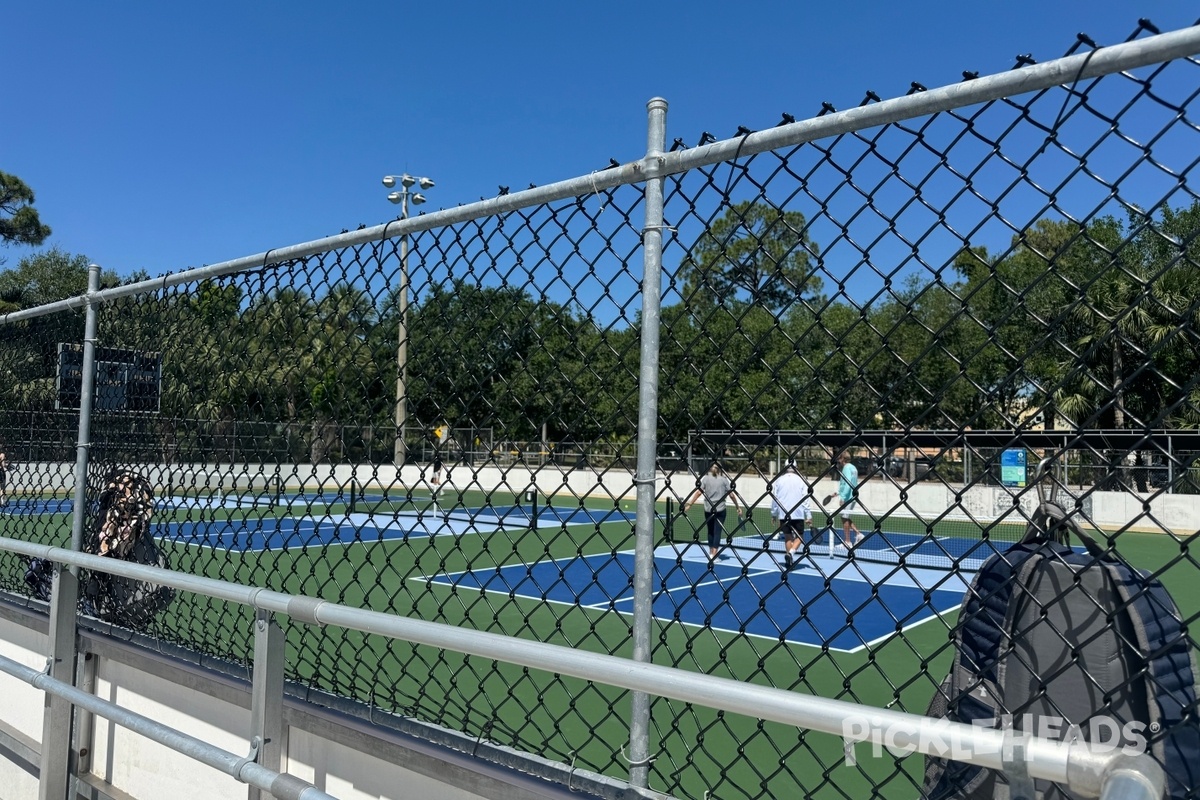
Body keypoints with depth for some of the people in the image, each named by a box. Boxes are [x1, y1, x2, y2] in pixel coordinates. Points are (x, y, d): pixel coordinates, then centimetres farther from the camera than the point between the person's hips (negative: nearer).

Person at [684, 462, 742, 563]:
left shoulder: (705, 478, 0)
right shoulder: (724, 479, -1)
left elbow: (698, 492, -7)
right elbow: (732, 495, -1)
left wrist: (689, 504, -3)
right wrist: (738, 507, 8)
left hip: (708, 509, 2)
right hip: (720, 509, -2)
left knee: (711, 531, 16)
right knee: (717, 532, 0)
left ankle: (711, 552, 24)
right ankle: (714, 555, -7)